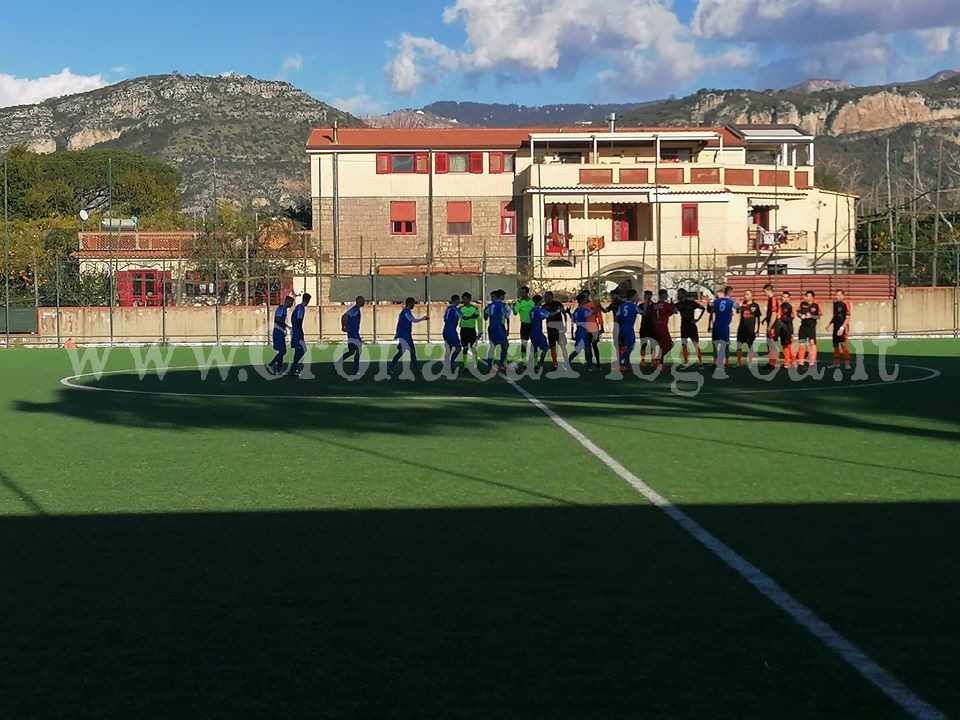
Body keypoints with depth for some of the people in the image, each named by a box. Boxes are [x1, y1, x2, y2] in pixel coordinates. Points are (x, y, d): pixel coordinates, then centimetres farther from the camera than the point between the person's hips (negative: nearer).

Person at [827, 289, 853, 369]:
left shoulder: (845, 304, -12)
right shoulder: (836, 303, 10)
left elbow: (847, 318, -15)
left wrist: (842, 328, -20)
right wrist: (829, 323, 10)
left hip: (843, 328, -8)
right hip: (836, 327, 8)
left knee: (844, 345, -8)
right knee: (835, 345, 12)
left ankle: (847, 363, -4)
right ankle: (836, 363, 22)